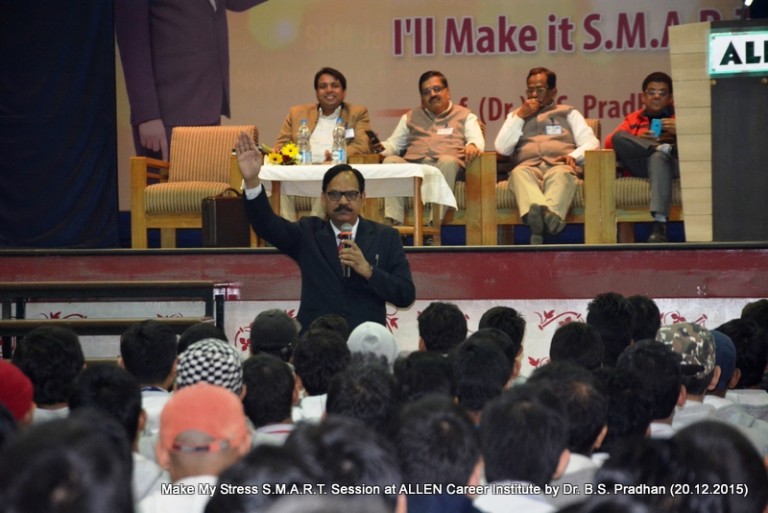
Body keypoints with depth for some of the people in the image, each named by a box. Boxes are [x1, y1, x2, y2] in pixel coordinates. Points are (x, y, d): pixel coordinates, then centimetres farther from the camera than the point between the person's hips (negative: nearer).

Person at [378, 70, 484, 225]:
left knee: (448, 161, -38)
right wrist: (381, 147, 1)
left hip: (446, 166, -3)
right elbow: (393, 144, 26)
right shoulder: (410, 118, 33)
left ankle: (435, 223, -48)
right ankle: (393, 222, -41)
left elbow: (478, 140, 8)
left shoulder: (464, 116, 23)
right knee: (390, 160, -29)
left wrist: (472, 146, -18)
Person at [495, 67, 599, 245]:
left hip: (559, 165, -1)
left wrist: (573, 156, -8)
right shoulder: (515, 115, 33)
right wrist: (520, 117, 12)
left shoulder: (569, 113, 29)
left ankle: (550, 215, -69)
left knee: (562, 174, -40)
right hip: (528, 167, 1)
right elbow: (502, 148, 17)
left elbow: (591, 143, 14)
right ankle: (536, 210, -68)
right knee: (519, 173, -38)